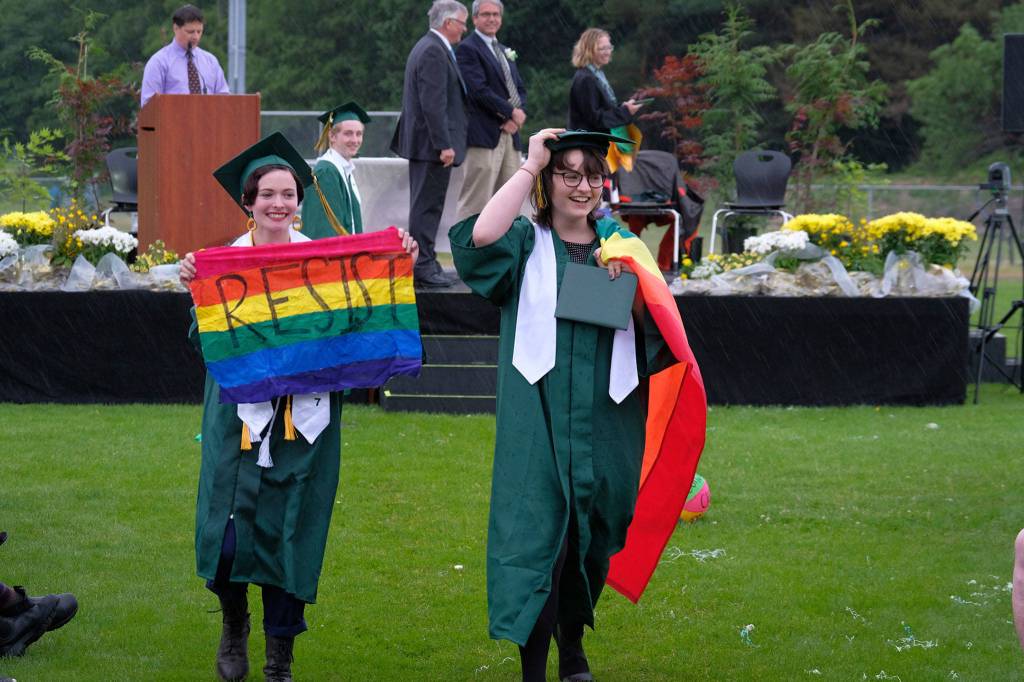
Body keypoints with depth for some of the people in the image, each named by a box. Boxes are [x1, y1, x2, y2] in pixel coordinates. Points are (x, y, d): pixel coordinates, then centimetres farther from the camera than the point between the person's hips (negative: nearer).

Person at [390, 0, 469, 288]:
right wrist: (444, 145, -23)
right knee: (428, 205, -8)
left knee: (425, 205, 14)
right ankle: (423, 267, -7)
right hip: (432, 143, -11)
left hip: (422, 143, 11)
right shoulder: (434, 52, -17)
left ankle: (425, 264, 19)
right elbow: (433, 103, -22)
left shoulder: (426, 47, 17)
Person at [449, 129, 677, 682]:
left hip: (604, 422, 4)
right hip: (539, 419, -4)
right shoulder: (528, 244, 2)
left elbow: (653, 329, 6)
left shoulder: (620, 245, 11)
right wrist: (531, 165, -16)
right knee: (537, 536, -11)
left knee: (591, 538, 15)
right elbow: (481, 236, -22)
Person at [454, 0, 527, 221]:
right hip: (483, 135, -8)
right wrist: (511, 112, -12)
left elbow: (519, 89, 18)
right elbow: (479, 90, -15)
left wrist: (517, 116, -2)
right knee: (476, 202, -9)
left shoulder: (504, 51, 22)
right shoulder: (467, 49, -5)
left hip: (509, 132, 8)